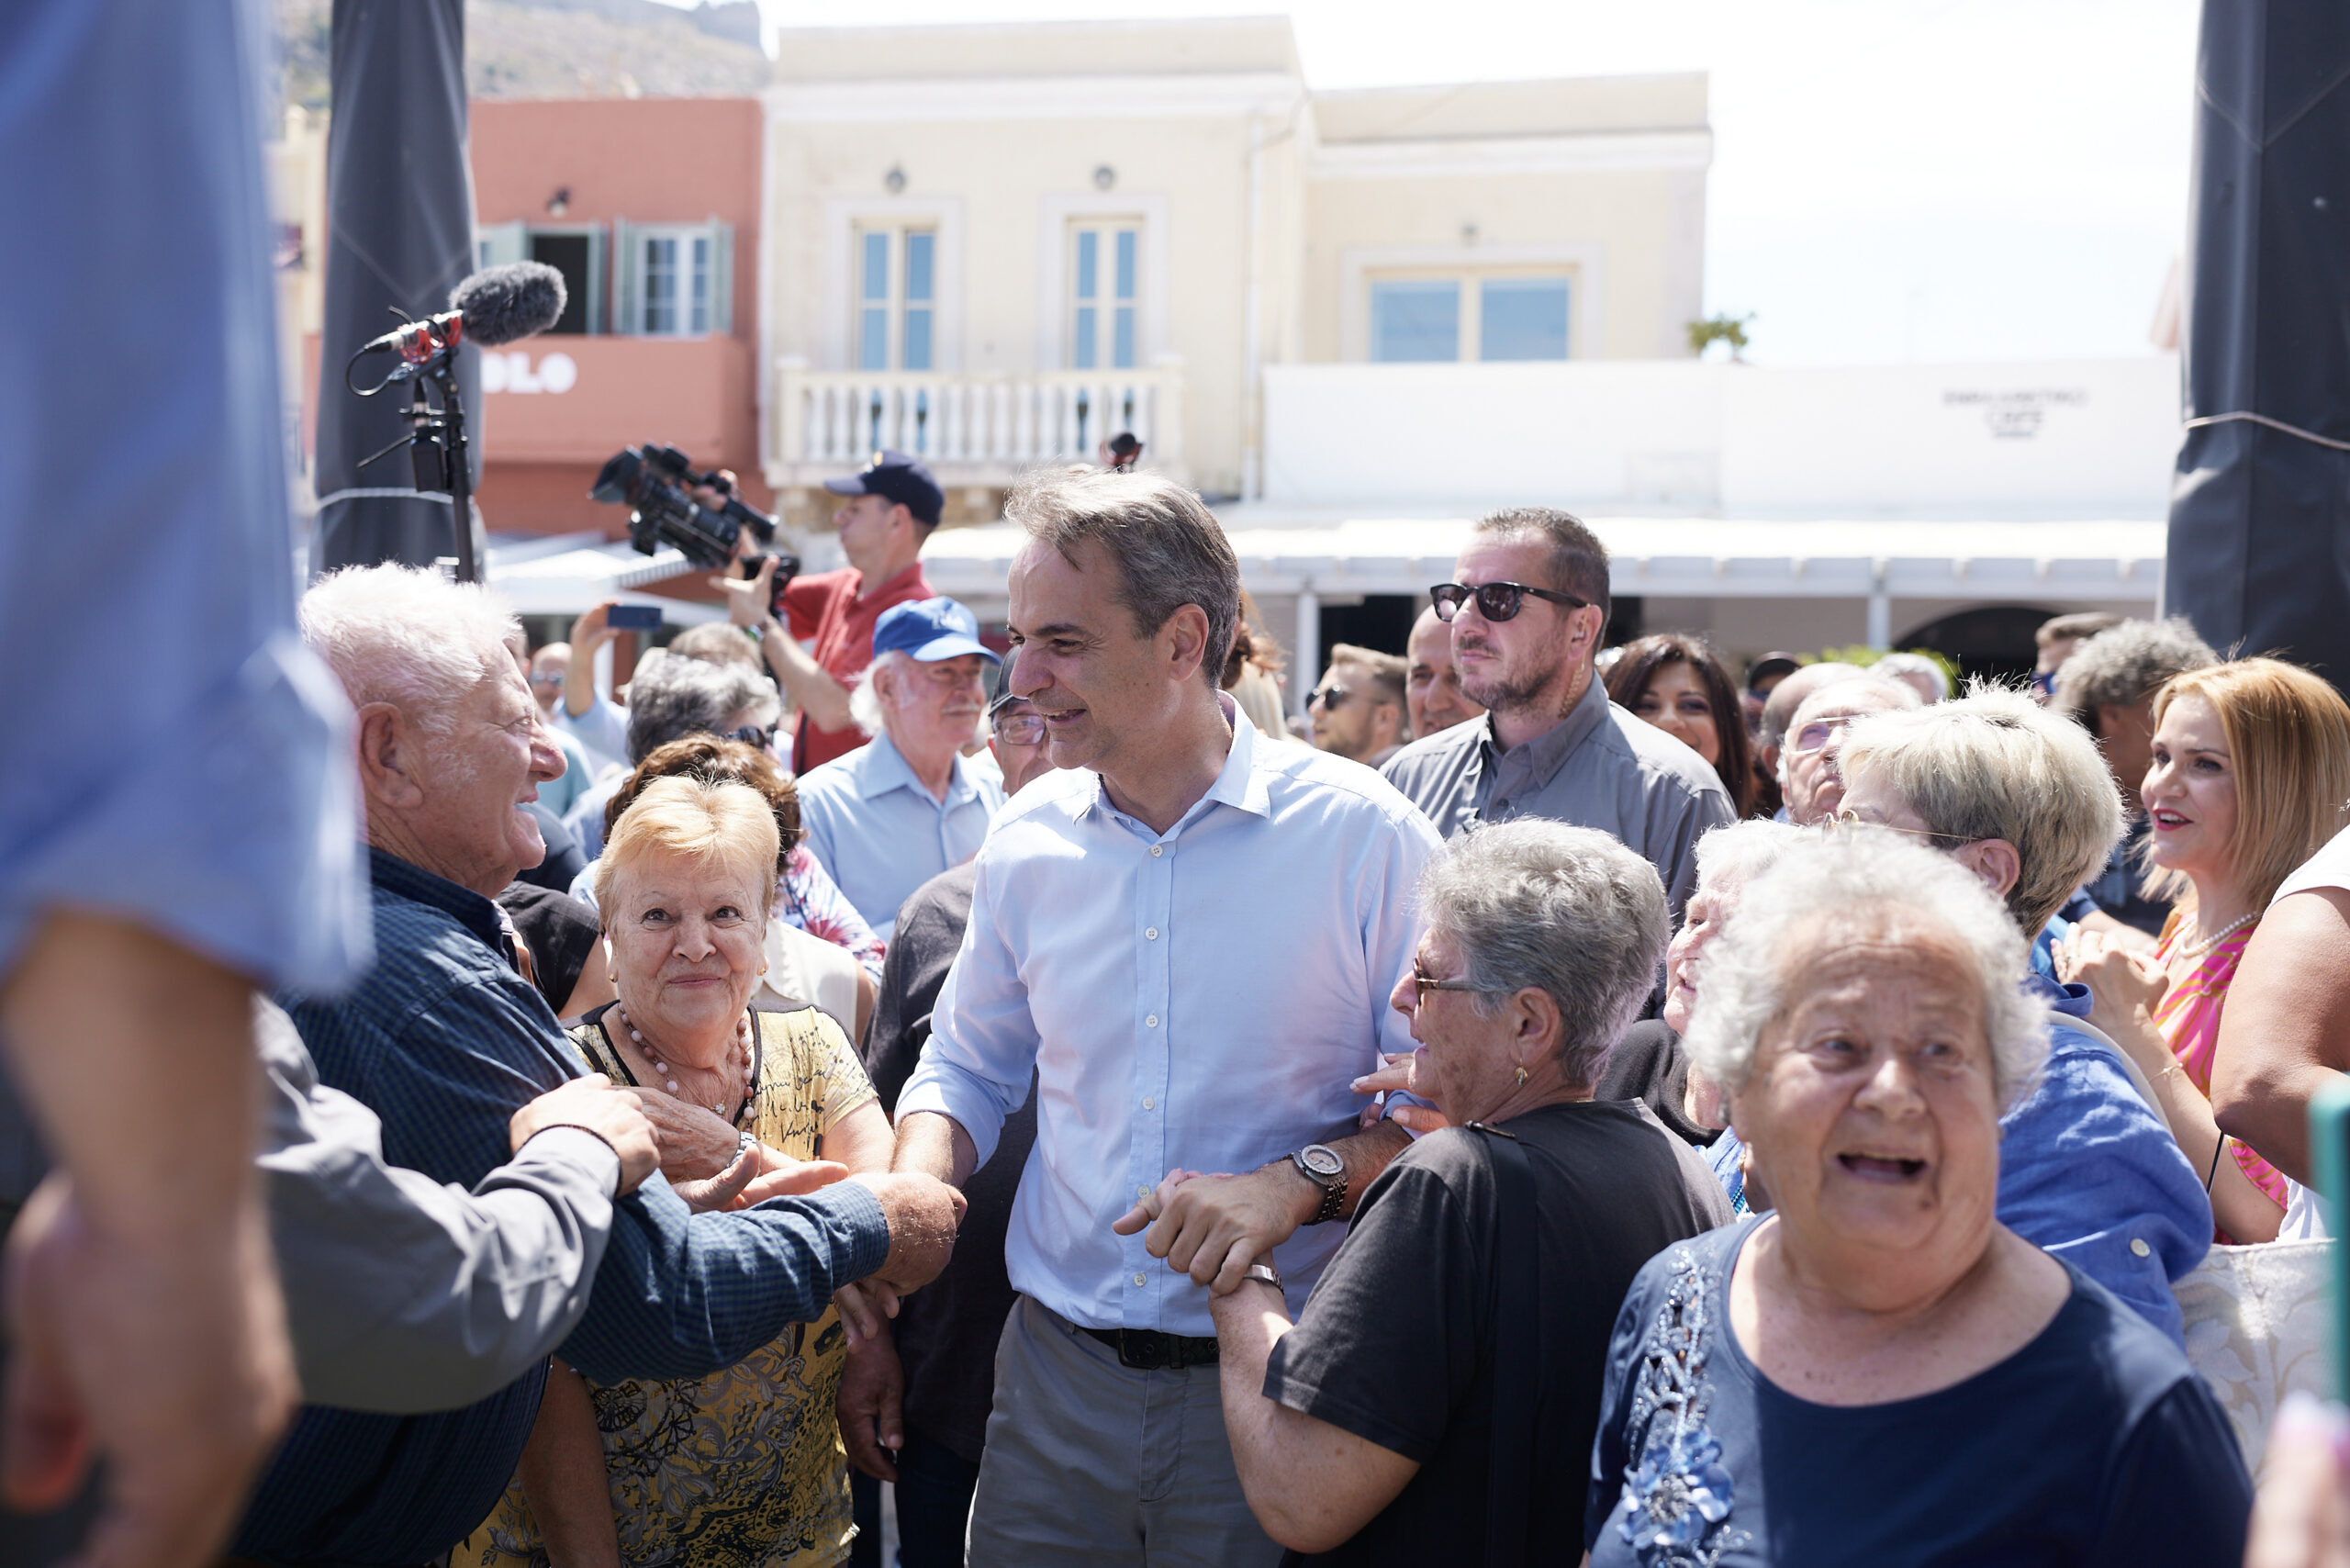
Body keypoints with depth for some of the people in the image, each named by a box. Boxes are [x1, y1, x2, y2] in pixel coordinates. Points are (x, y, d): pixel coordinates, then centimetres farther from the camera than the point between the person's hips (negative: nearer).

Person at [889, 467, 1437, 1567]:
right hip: (1056, 1371, 4)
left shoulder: (1366, 837, -11)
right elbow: (967, 1067, 15)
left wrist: (1302, 1180, -22)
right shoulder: (1027, 840, 2)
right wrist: (911, 1192, -3)